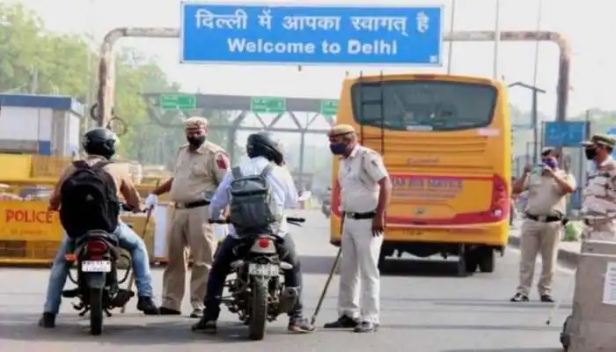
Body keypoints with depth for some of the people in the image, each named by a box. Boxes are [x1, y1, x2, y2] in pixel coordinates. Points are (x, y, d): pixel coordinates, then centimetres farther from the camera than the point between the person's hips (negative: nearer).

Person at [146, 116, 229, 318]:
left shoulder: (215, 155, -7)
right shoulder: (182, 151, 19)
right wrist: (155, 193, 26)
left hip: (200, 211, -8)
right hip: (179, 210, 8)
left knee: (202, 262, -6)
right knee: (174, 258, 10)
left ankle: (200, 306, -4)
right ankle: (171, 303, 16)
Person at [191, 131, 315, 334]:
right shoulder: (280, 172, 2)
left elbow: (217, 202, 8)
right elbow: (293, 202, 9)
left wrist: (214, 217, 29)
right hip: (276, 232, 0)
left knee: (218, 271, 18)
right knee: (293, 268, 22)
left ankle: (209, 319, 8)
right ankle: (296, 318, 14)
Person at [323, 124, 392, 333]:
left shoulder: (367, 157, -14)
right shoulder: (344, 161, 13)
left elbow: (386, 185, -19)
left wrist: (380, 216, -21)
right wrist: (344, 221, 19)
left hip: (367, 221, -9)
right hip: (350, 220, 9)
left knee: (368, 271, -5)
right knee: (347, 271, 12)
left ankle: (369, 319, -1)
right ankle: (348, 315, 20)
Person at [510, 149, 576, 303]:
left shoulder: (564, 176, 8)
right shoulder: (533, 176, 13)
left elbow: (570, 188, -14)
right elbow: (516, 189, 7)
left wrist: (553, 174, -16)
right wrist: (525, 174, -4)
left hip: (552, 224, -2)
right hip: (531, 221, 2)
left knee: (549, 261, 4)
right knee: (526, 259, 0)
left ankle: (545, 292, 13)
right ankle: (522, 291, 2)